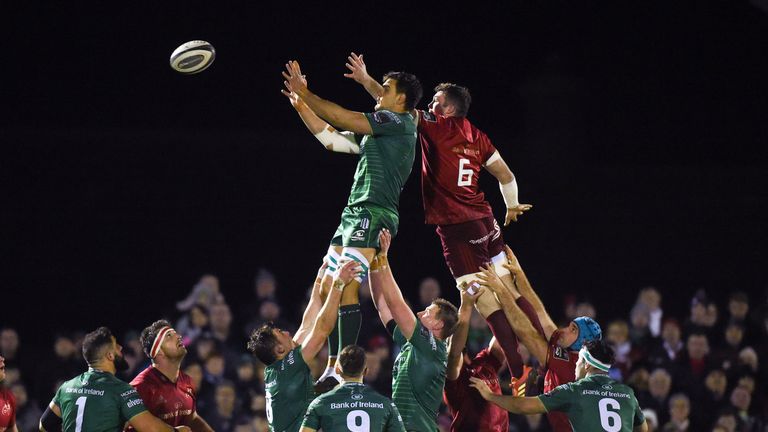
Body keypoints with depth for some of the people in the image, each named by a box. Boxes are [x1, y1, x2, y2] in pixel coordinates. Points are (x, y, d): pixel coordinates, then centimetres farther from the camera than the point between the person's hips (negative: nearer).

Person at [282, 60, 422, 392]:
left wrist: (305, 94, -5)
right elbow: (331, 138, 27)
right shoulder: (374, 133, 23)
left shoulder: (398, 121, -5)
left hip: (373, 214, -10)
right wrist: (300, 103, 20)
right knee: (326, 289, 8)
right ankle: (333, 368, 10)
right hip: (354, 214, 10)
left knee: (346, 288, -19)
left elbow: (343, 119, -11)